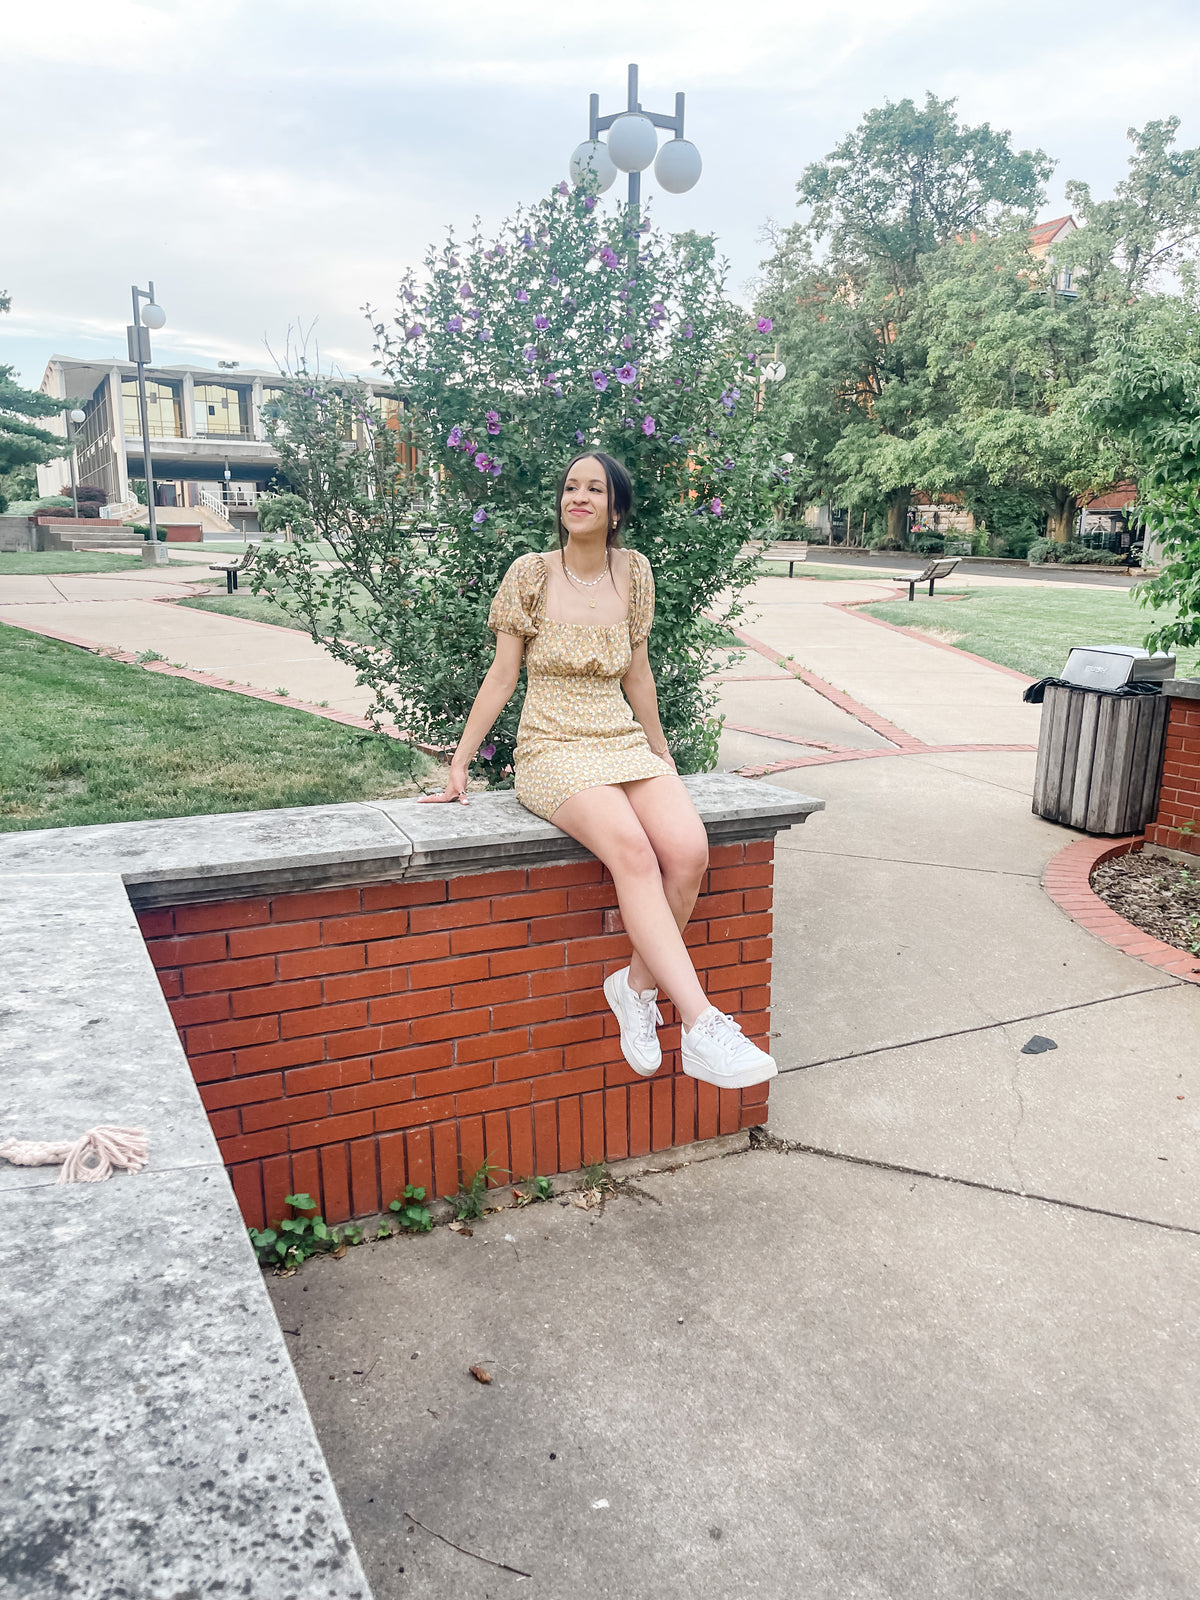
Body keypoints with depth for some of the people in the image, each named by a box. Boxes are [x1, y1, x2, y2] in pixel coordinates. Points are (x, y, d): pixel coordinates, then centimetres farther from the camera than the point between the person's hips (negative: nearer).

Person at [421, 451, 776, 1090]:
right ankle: (702, 1025, -35)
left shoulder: (633, 571, 9)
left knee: (688, 851, -26)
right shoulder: (530, 573, 0)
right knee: (632, 849, -33)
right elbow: (501, 676, 4)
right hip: (553, 751, -4)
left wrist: (663, 755, 25)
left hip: (624, 744, 4)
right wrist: (458, 768, 4)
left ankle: (637, 986, -5)